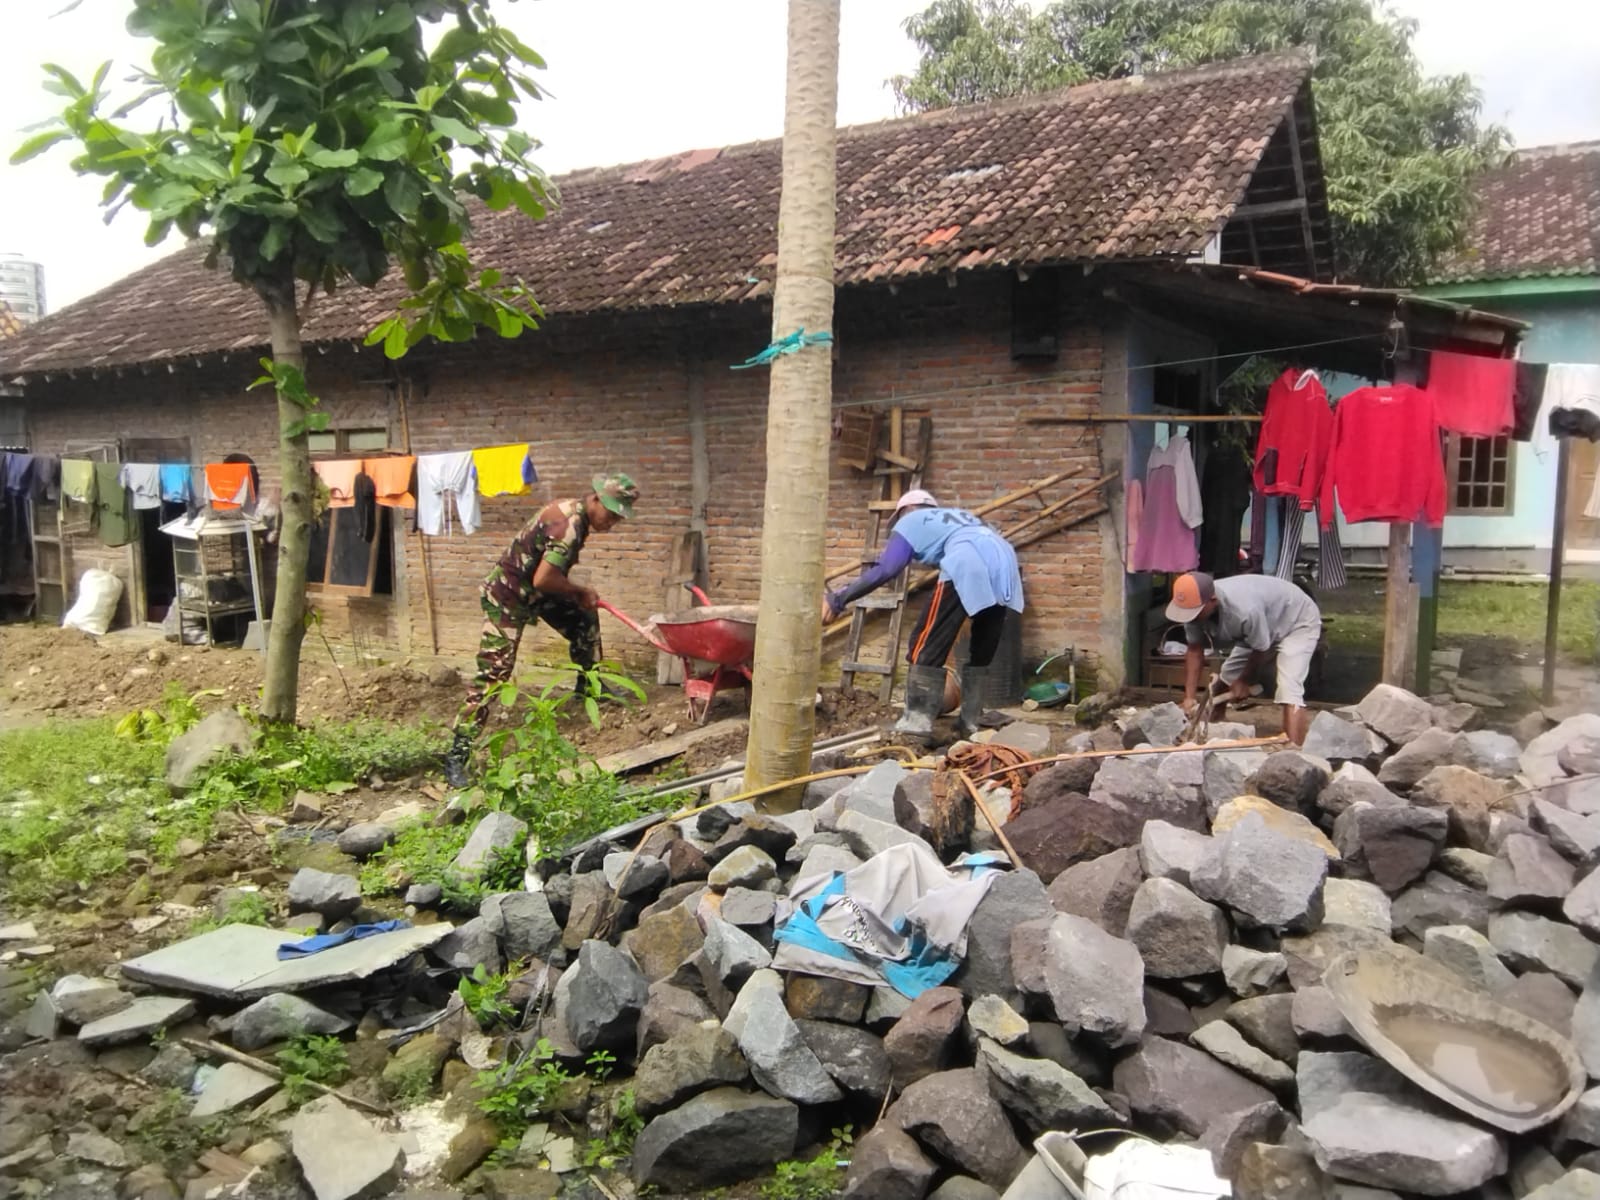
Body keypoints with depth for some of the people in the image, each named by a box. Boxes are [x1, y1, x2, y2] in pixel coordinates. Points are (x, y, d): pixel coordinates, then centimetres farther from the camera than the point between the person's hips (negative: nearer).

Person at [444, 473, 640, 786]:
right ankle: (457, 757, -8)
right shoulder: (570, 524, -26)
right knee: (492, 674, -11)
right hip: (507, 597, -9)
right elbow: (543, 579, -30)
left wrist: (578, 594, 1)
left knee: (584, 618, 17)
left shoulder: (574, 513, 4)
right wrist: (580, 591, -13)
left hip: (532, 591, 9)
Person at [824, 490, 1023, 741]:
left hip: (967, 564, -6)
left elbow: (886, 570, 8)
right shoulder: (958, 514, 42)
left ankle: (918, 720, -1)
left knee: (928, 644, 1)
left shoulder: (910, 522, 23)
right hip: (1004, 561, 6)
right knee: (982, 651, 17)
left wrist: (837, 599, 9)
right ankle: (971, 721, 18)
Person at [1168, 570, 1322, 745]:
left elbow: (1261, 650, -25)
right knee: (1226, 677, 13)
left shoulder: (1244, 610, -43)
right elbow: (1195, 651, -12)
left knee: (1288, 690, -24)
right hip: (1262, 624, 8)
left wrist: (1243, 682, -8)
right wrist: (1189, 697, -19)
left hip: (1298, 622, -7)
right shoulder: (1194, 607, -22)